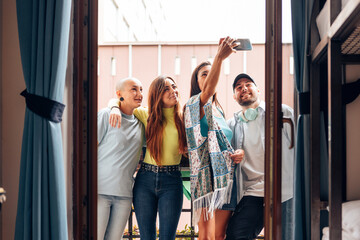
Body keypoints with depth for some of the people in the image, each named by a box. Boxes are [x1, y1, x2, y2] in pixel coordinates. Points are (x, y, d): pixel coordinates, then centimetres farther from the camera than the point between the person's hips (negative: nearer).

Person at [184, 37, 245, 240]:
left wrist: (238, 152, 4)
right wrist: (219, 58, -43)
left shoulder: (219, 110, 22)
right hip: (208, 176, -7)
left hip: (226, 175, 7)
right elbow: (208, 89, -25)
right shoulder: (196, 104, -2)